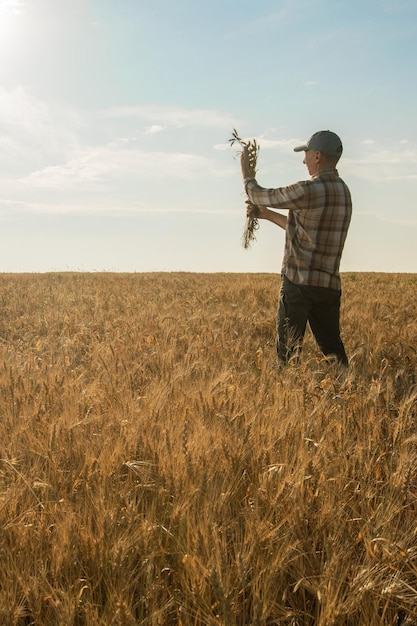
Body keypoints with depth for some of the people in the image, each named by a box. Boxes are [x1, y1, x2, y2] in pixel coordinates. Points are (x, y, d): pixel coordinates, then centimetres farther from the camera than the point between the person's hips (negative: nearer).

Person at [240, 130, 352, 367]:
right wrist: (268, 214, 26)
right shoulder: (343, 191, 12)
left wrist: (245, 169, 14)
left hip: (299, 282, -7)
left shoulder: (310, 190, -16)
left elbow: (258, 195, -4)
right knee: (333, 348, 12)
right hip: (330, 284, 8)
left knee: (289, 349, 3)